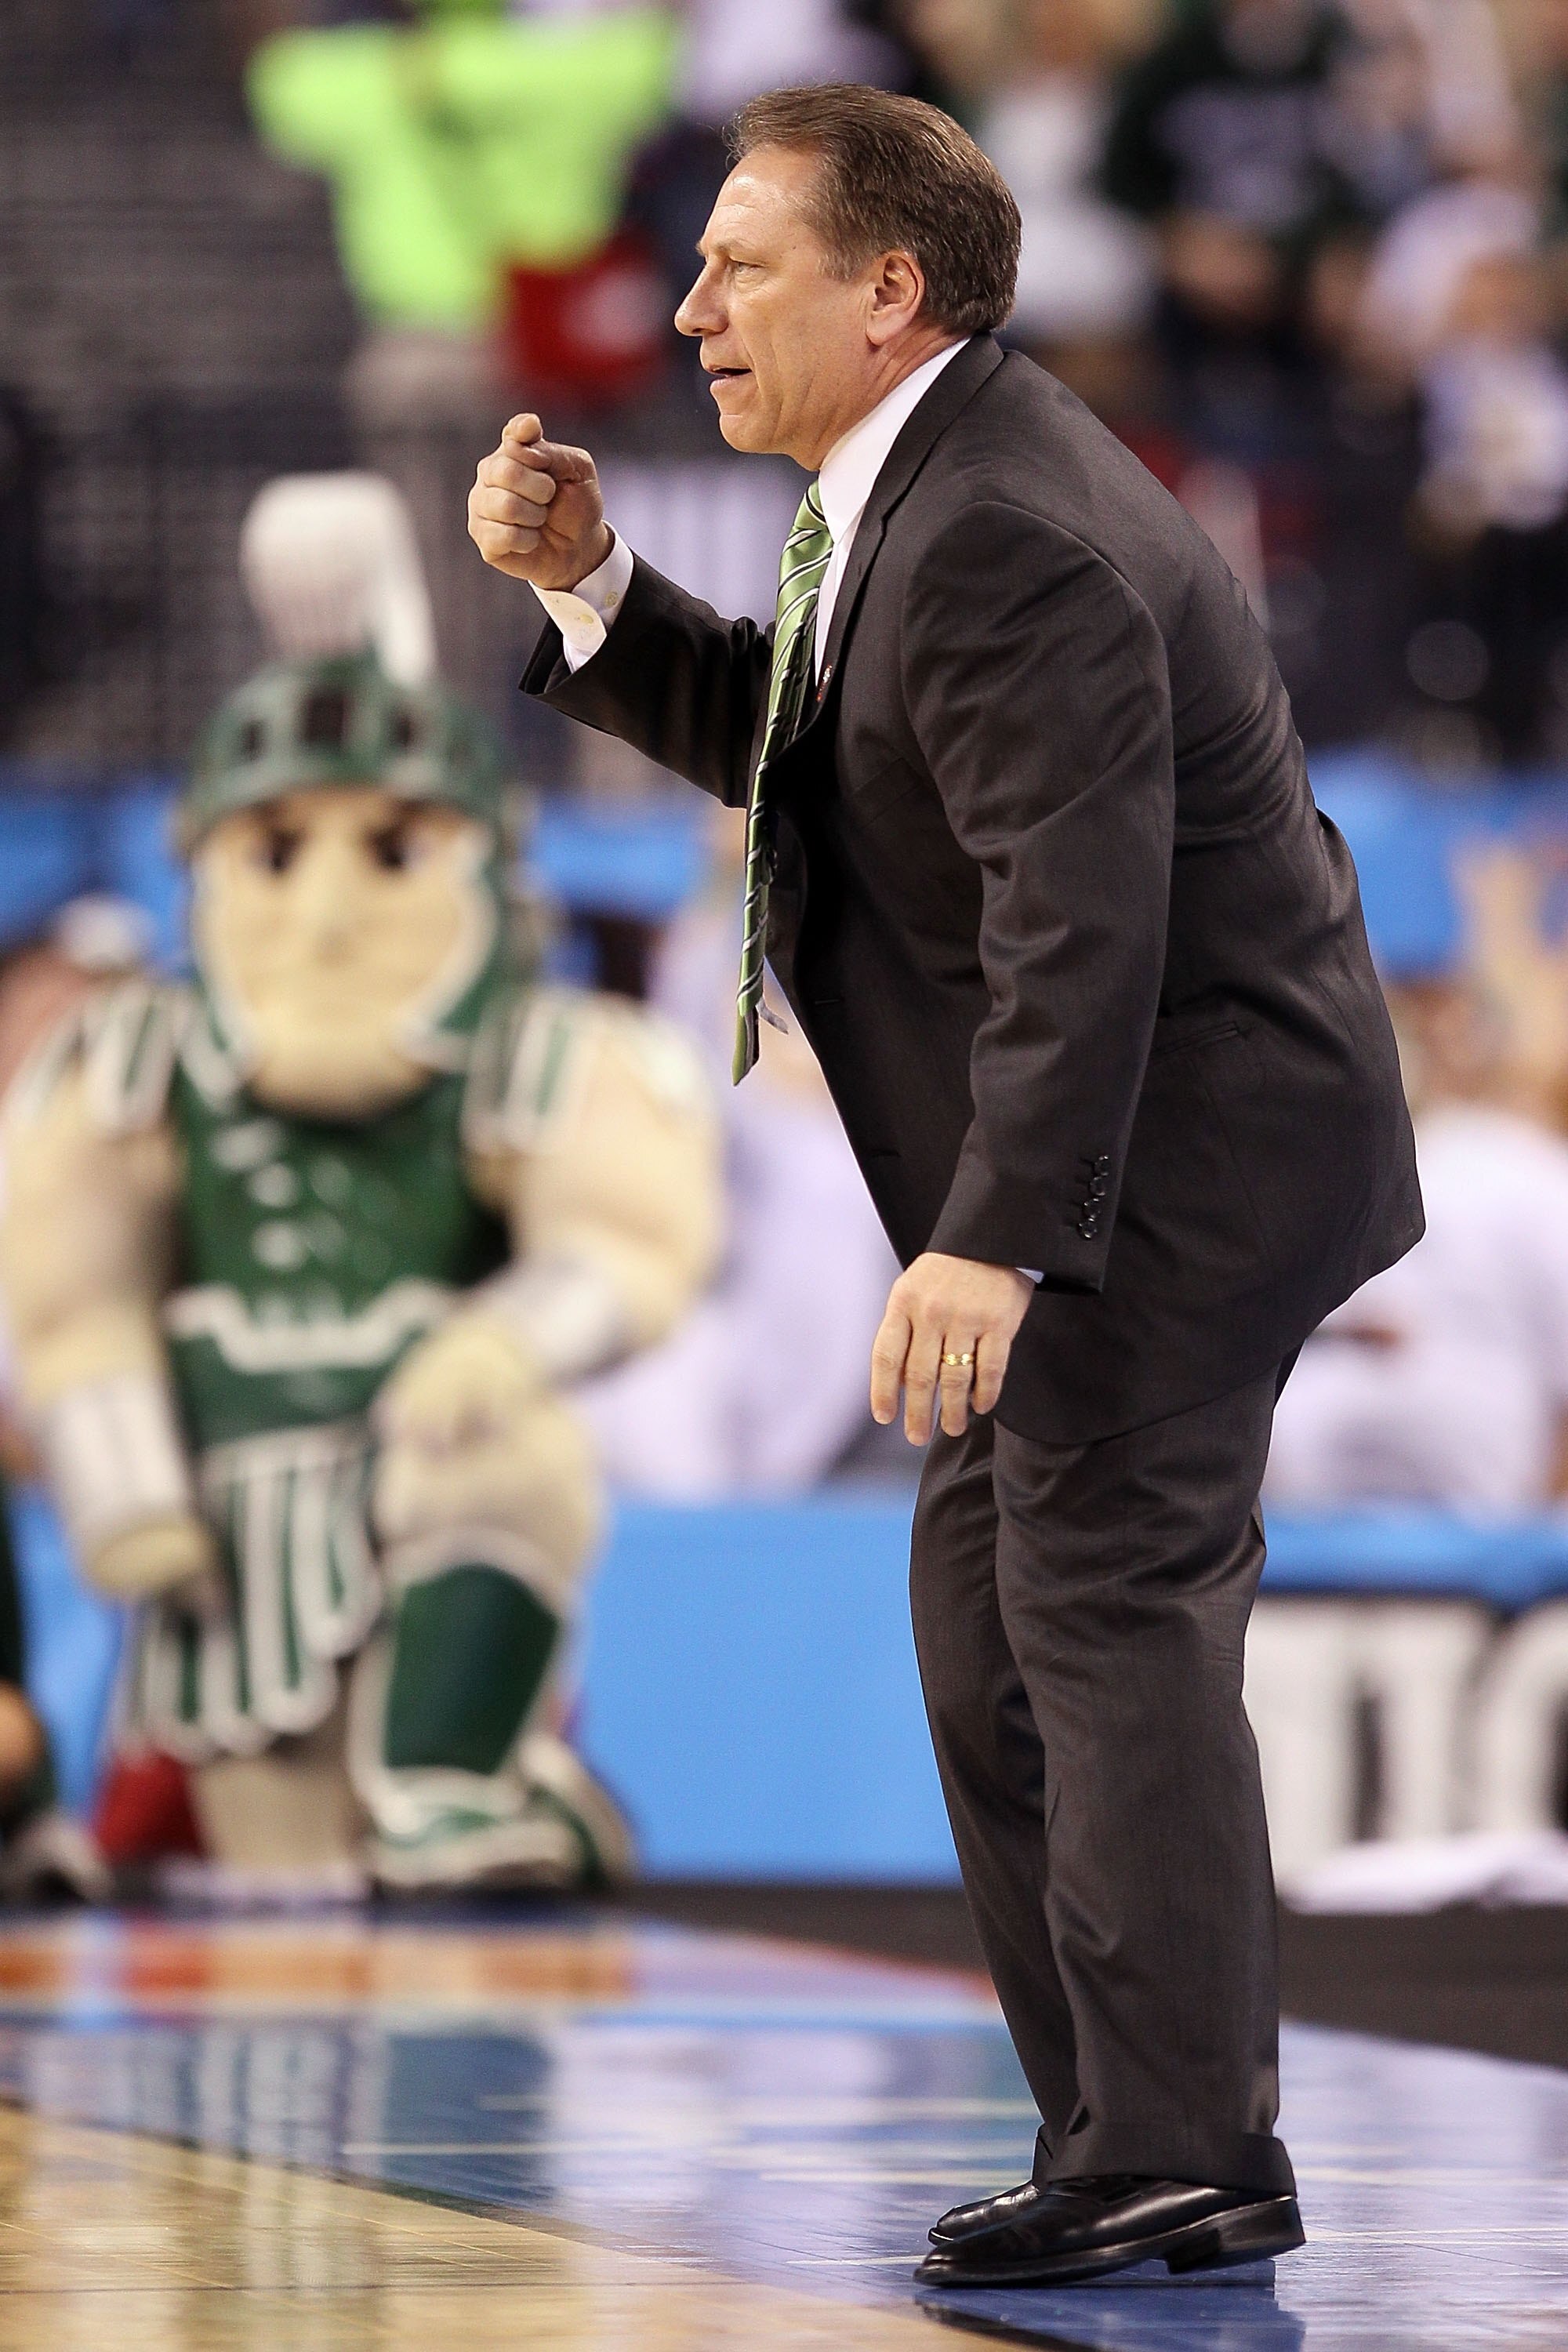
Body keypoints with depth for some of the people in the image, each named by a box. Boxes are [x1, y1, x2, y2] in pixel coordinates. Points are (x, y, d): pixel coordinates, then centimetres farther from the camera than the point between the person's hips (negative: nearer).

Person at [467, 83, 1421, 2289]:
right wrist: (591, 589, 5)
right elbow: (790, 744, 20)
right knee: (991, 1613, 12)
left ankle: (1180, 2151, -9)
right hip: (1134, 1150, 11)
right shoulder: (934, 482, 11)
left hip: (1180, 1139, -11)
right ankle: (1133, 2129, 16)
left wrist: (993, 1239, -35)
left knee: (1111, 1607, -11)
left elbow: (1083, 911, -30)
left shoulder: (1010, 540, -23)